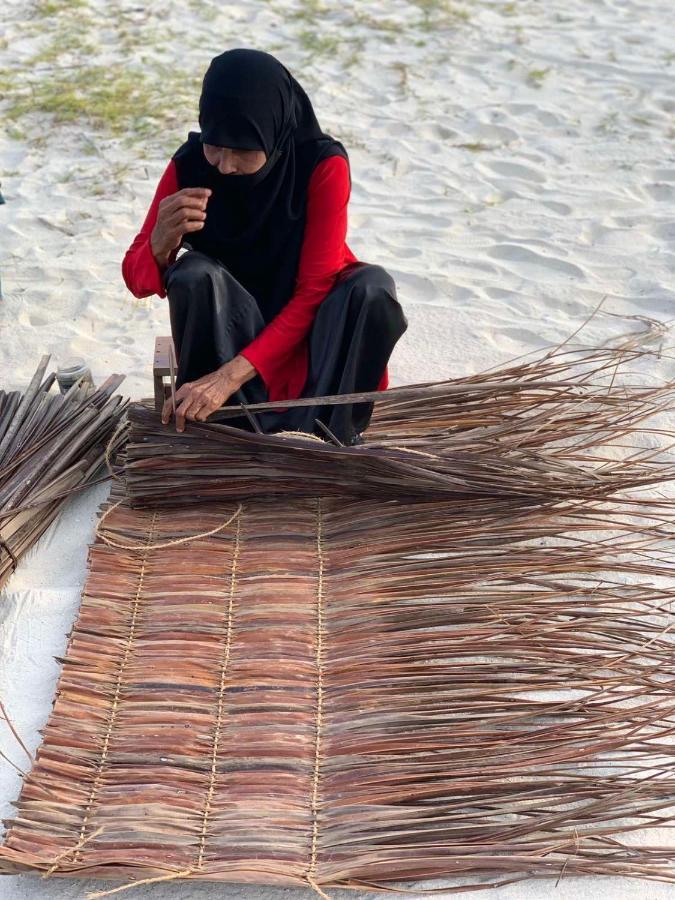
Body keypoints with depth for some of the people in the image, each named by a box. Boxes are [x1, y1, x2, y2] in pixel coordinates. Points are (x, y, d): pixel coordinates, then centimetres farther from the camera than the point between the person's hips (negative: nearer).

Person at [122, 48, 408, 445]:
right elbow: (137, 279, -10)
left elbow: (314, 290, -24)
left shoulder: (324, 166, -21)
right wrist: (162, 243, -36)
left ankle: (325, 437, -25)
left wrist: (232, 374, -35)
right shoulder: (189, 165, -15)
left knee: (373, 286, -32)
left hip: (305, 318, -1)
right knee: (194, 275, -31)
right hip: (231, 324, 1)